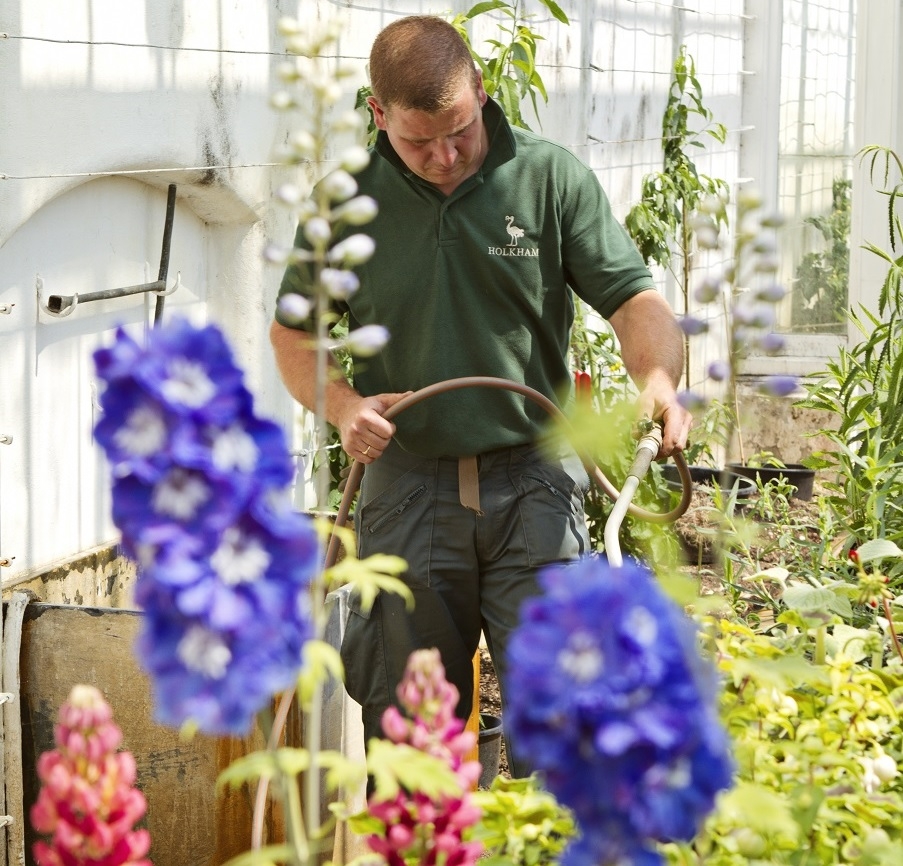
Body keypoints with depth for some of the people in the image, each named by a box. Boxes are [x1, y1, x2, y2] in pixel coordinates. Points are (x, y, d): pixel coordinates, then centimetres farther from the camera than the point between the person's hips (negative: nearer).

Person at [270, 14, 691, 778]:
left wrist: (659, 379, -26)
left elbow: (634, 298, -4)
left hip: (534, 480, -1)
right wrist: (343, 405, -9)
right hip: (407, 485, 1)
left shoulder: (551, 177, -1)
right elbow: (293, 334, 11)